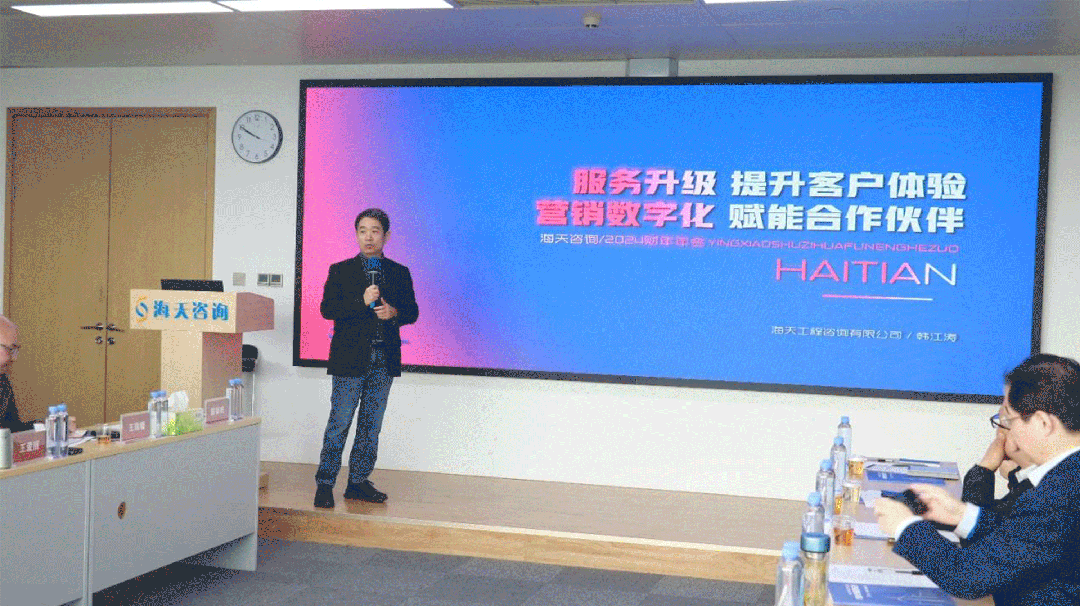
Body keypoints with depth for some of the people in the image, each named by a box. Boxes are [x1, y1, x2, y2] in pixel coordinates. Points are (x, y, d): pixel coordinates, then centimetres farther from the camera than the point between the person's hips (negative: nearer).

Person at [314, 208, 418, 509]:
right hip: (350, 360, -3)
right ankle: (325, 484, 2)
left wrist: (394, 312, -11)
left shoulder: (399, 273, 11)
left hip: (384, 361, 3)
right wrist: (362, 302, -19)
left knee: (371, 424, 7)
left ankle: (359, 482, 16)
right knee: (339, 422, -4)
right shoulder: (340, 271, 4)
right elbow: (327, 309, -6)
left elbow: (412, 311, 11)